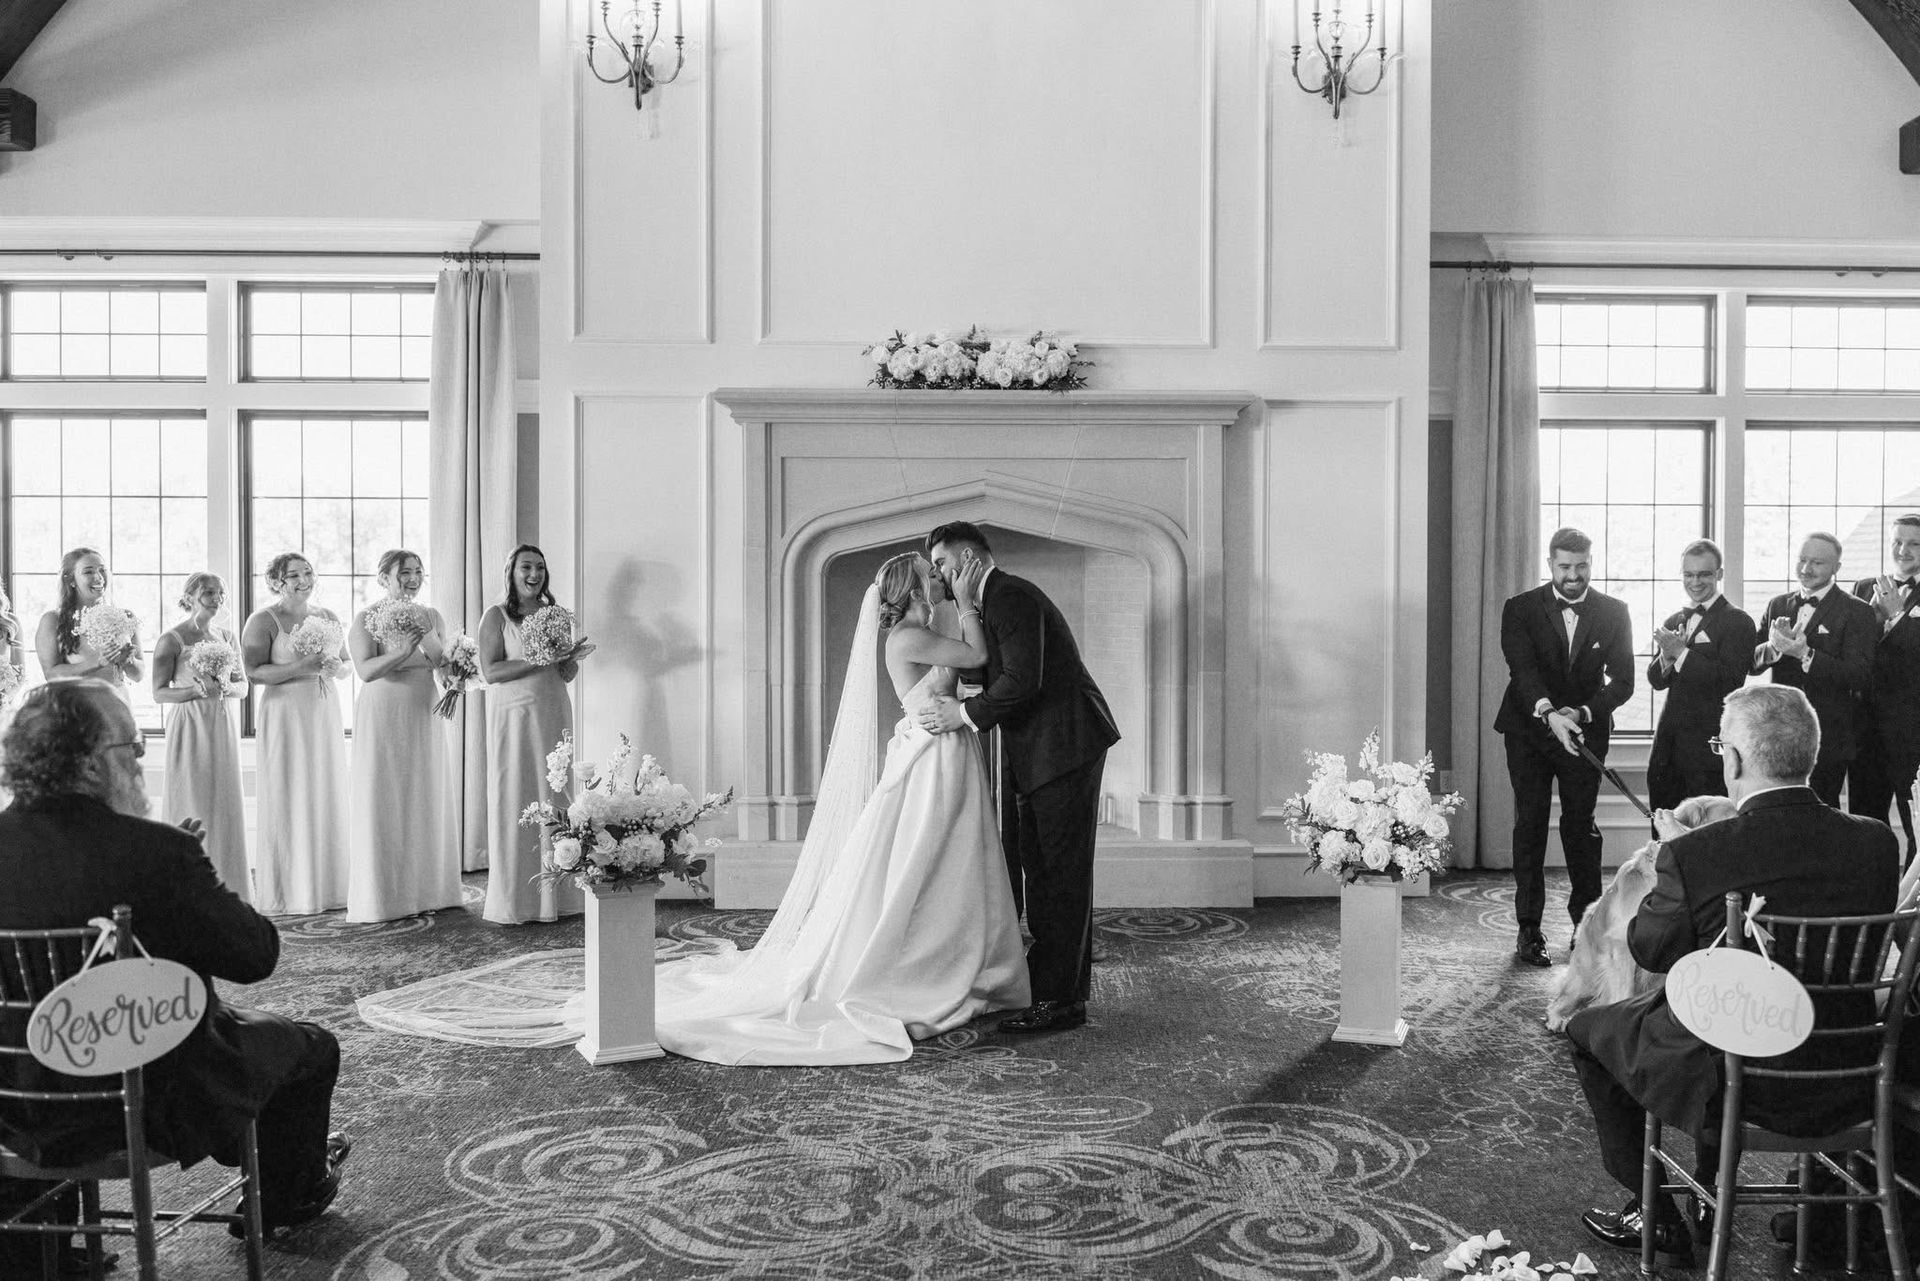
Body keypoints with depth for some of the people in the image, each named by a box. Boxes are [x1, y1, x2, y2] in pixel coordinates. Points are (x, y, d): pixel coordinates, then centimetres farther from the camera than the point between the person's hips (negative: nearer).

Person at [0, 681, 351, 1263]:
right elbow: (256, 955, -20)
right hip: (150, 1104, -7)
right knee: (310, 1046, 20)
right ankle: (288, 1197, 41)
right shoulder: (155, 851, -28)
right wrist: (199, 884, -5)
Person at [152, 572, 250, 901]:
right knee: (191, 804, -4)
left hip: (222, 726, 5)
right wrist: (198, 690, -21)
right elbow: (159, 693, -6)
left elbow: (244, 686, 15)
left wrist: (226, 687, -6)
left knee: (225, 804, 4)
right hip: (188, 727, -5)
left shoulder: (227, 637, 11)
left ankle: (225, 888, 10)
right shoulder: (172, 639, -5)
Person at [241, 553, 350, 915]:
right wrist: (299, 668, -20)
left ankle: (325, 884, 13)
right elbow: (253, 671, -11)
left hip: (325, 713, 6)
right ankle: (288, 889, 0)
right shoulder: (264, 620, -4)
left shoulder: (328, 616, 14)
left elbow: (347, 662, 20)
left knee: (327, 795, 5)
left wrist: (335, 668, -2)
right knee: (289, 797, -5)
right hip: (285, 714, -6)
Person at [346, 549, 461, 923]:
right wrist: (403, 651, -29)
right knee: (382, 804, -2)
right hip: (383, 720, -4)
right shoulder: (366, 619, -4)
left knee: (425, 801, 6)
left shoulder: (432, 617, 10)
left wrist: (430, 644, -9)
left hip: (424, 718, 5)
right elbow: (366, 671, -17)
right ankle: (379, 895, 4)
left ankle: (425, 890, 14)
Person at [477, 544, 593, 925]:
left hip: (553, 715, 5)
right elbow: (490, 672, -10)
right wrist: (539, 661, -18)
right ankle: (512, 903, 1)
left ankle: (553, 895, 9)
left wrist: (572, 658, -7)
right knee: (513, 802, -4)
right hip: (514, 717, -5)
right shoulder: (497, 616, -1)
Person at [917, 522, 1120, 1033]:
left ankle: (1062, 1000, -3)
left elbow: (1022, 680, -22)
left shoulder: (1010, 596, -12)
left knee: (1061, 871, -7)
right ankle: (1046, 980, 23)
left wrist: (966, 714, -14)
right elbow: (991, 675, 20)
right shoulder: (996, 600, 20)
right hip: (1037, 756, 10)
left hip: (1064, 746, -10)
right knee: (1040, 870, 14)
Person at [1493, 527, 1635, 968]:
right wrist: (1548, 713, -33)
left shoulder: (1613, 613, 1)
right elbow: (1522, 670, -16)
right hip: (1529, 730, -1)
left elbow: (1623, 680, -4)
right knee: (1530, 826, 0)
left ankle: (1587, 923, 19)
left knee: (1581, 826, 5)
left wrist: (1582, 712, -21)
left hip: (1586, 730, 1)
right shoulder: (1520, 609, -3)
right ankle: (1529, 931, 4)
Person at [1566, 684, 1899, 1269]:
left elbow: (1648, 949, -8)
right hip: (1848, 1089, 5)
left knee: (1588, 1029, 21)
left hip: (1733, 1089, -5)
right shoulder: (1878, 842, -11)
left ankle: (1656, 1217, 26)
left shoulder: (1692, 854, -24)